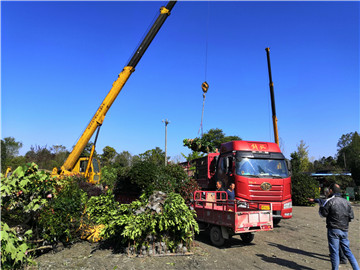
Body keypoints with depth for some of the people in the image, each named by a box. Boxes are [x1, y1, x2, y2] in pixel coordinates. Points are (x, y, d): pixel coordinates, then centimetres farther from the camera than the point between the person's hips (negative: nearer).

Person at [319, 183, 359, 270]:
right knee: (347, 250, 17)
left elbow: (324, 213, -6)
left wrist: (321, 207, 13)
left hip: (333, 229, -6)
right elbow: (351, 216, 10)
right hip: (344, 230, 6)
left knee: (334, 252, 2)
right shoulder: (346, 202, 7)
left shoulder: (330, 201, -11)